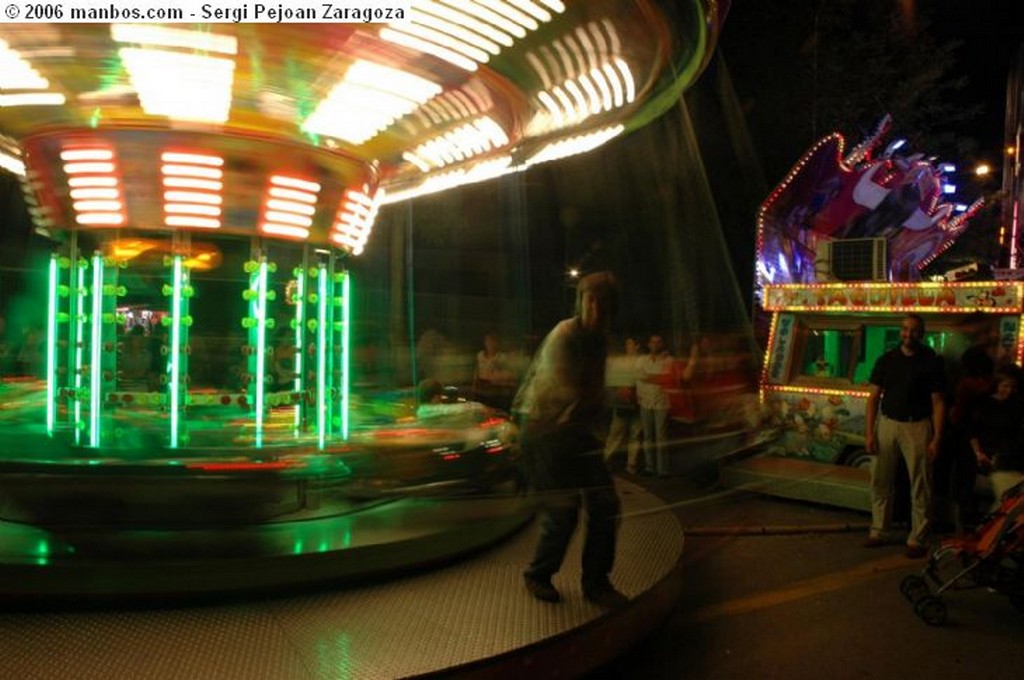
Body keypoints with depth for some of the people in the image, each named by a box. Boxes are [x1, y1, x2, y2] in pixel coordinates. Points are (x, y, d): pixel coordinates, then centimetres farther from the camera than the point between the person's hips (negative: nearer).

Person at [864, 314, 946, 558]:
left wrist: (936, 438, -10)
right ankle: (878, 532, 18)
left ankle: (917, 539, 10)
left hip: (917, 427, -3)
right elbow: (874, 397, 6)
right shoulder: (886, 359, 5)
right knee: (880, 482, 7)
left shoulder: (931, 362, -2)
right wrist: (869, 432, -1)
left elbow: (937, 402, -3)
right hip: (887, 423, 3)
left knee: (920, 486, 1)